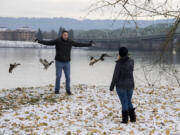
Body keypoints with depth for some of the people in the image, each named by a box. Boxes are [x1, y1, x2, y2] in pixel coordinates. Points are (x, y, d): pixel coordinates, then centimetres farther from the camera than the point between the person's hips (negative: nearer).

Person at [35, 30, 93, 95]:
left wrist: (89, 44, 13)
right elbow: (47, 42, -14)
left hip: (67, 63, 2)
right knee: (58, 77, 0)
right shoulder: (57, 41, -10)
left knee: (67, 77, 3)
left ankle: (68, 90, 18)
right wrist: (39, 41, -27)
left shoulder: (70, 42, -1)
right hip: (59, 62, -2)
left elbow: (79, 44, 9)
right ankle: (57, 90, 17)